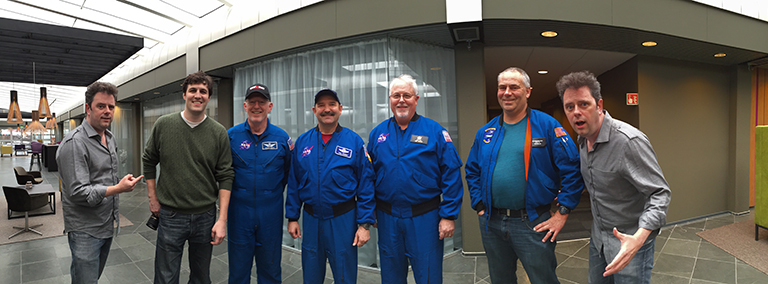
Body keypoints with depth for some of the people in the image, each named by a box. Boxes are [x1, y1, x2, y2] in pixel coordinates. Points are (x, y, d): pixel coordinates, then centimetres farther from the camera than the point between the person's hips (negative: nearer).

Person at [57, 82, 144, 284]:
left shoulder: (109, 138, 9)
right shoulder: (74, 143, -19)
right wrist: (118, 188, -26)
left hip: (108, 224, 8)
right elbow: (78, 192, -24)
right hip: (85, 230, -8)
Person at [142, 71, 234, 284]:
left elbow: (225, 177, -5)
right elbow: (149, 161, 10)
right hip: (170, 216, 0)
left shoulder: (219, 133, -4)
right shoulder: (163, 125, -2)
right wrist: (153, 199, 6)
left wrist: (222, 219, -10)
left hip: (205, 217, 0)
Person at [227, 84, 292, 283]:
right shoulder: (231, 136, -2)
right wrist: (237, 191, 5)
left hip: (271, 212, 1)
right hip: (239, 212, 0)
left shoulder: (282, 137, -1)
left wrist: (274, 192, 6)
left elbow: (289, 171, 10)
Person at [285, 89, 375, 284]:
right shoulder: (302, 142, 3)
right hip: (311, 218, 3)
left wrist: (365, 224, -10)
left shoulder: (354, 141, -5)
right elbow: (293, 183, 7)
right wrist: (292, 217, 4)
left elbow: (366, 186, -6)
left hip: (343, 219, -2)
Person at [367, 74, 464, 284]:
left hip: (424, 218, -3)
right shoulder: (377, 133, 6)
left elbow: (451, 174, -7)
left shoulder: (434, 131, -4)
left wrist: (448, 215, -11)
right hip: (387, 218, 3)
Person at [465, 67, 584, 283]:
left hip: (532, 224, -4)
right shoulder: (485, 132, 7)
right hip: (491, 224, 5)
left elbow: (572, 169, -10)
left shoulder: (546, 125, -7)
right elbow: (472, 171, 15)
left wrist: (562, 213, -12)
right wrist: (479, 206, 7)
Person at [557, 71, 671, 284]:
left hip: (629, 241, -7)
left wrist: (639, 238, -37)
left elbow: (660, 194, -25)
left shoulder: (629, 141, -25)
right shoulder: (583, 140, 1)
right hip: (598, 237, 8)